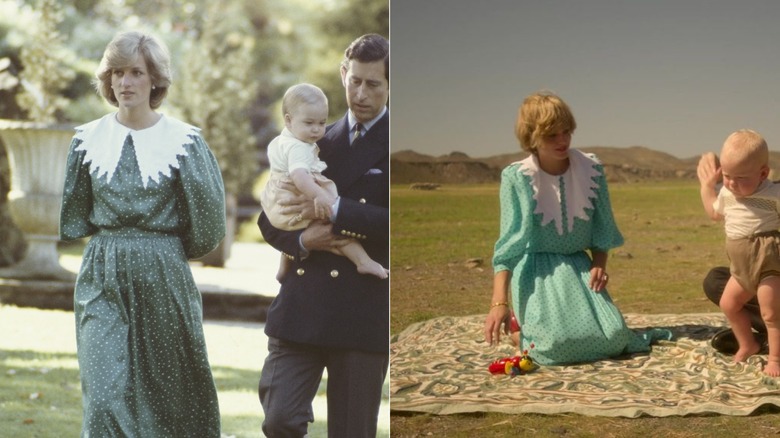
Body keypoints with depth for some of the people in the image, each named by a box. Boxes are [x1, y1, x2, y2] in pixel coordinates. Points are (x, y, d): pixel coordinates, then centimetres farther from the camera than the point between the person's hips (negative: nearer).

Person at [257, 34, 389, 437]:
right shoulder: (317, 142, 15)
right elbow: (270, 219, 14)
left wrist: (336, 210, -19)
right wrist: (302, 241, -7)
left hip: (364, 313, -3)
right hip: (301, 308, 3)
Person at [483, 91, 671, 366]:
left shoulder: (591, 170, -2)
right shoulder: (517, 178, -11)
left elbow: (601, 231, 10)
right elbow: (509, 241, -12)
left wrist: (600, 265, -10)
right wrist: (499, 303, -21)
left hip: (579, 268, 3)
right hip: (538, 273, -3)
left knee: (612, 340, -17)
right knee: (557, 343, -27)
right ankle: (526, 329, 8)